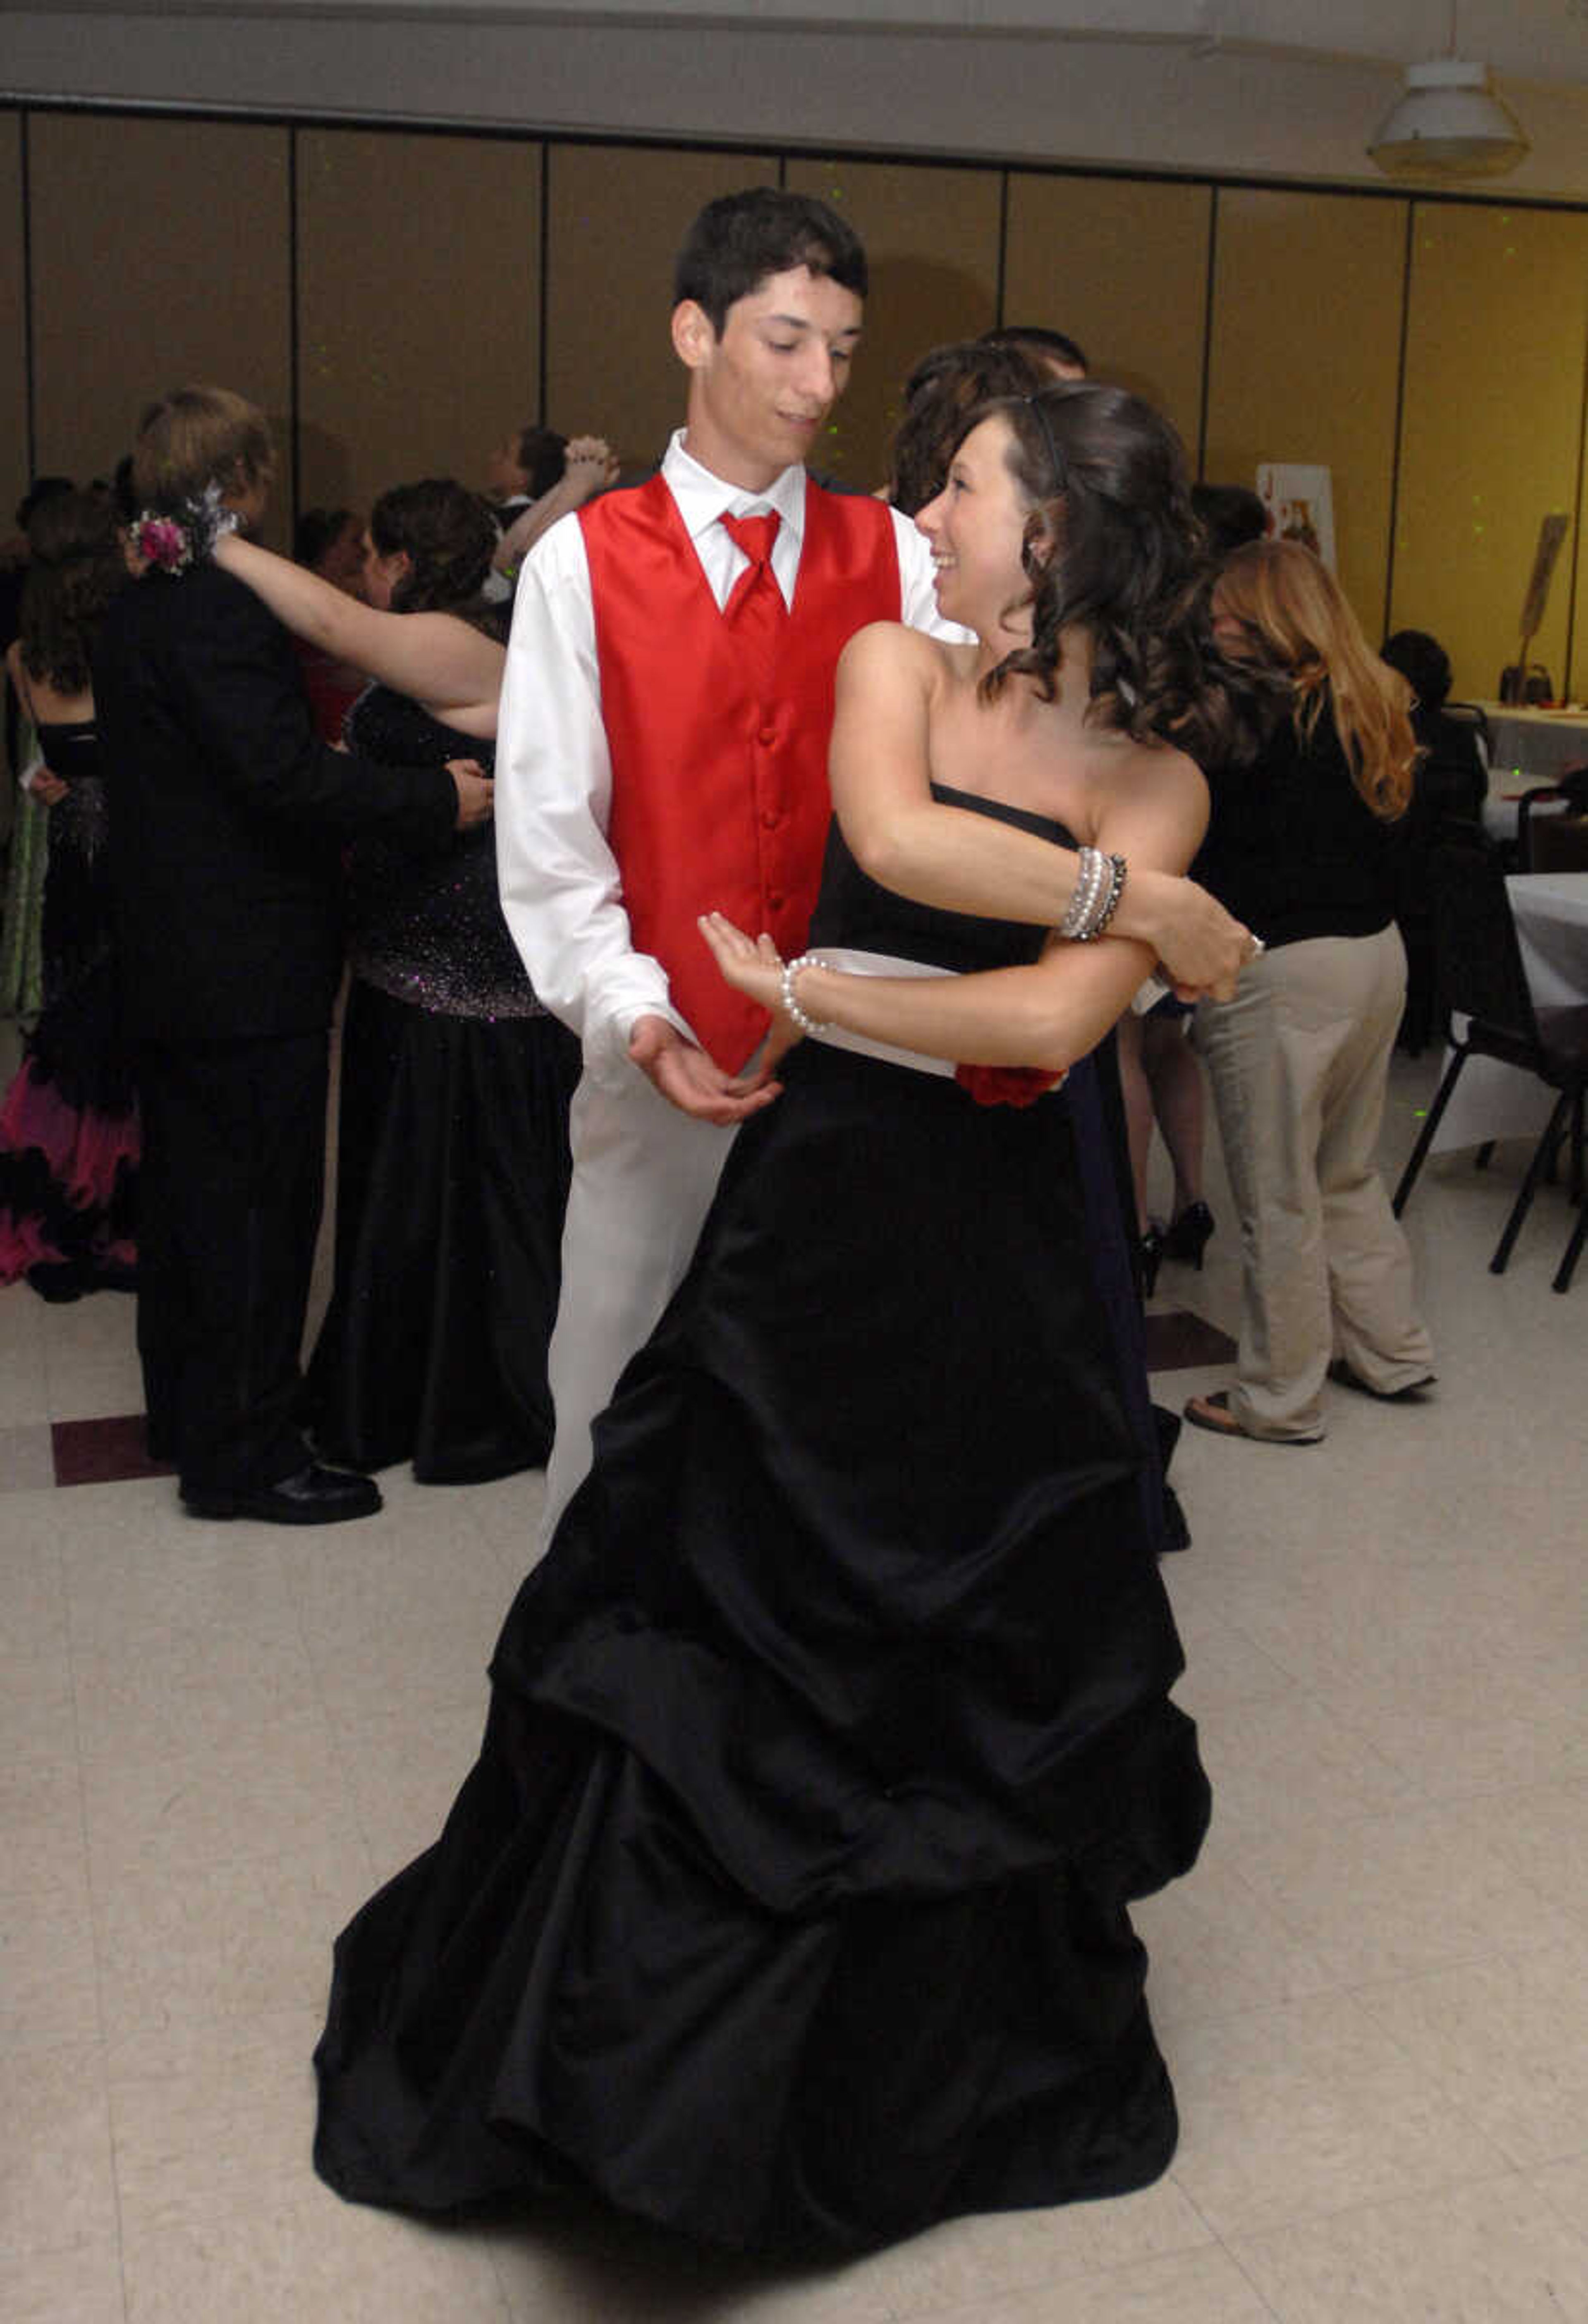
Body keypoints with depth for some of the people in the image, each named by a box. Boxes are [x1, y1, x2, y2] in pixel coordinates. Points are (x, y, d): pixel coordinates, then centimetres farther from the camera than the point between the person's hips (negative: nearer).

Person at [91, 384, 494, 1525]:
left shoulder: (137, 610, 11)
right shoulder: (221, 610, -20)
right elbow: (284, 773, -27)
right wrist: (436, 798, -20)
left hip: (171, 959, 10)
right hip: (252, 962, -10)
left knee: (190, 1190, 18)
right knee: (261, 1205, -1)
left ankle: (187, 1409, 32)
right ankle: (246, 1453, 7)